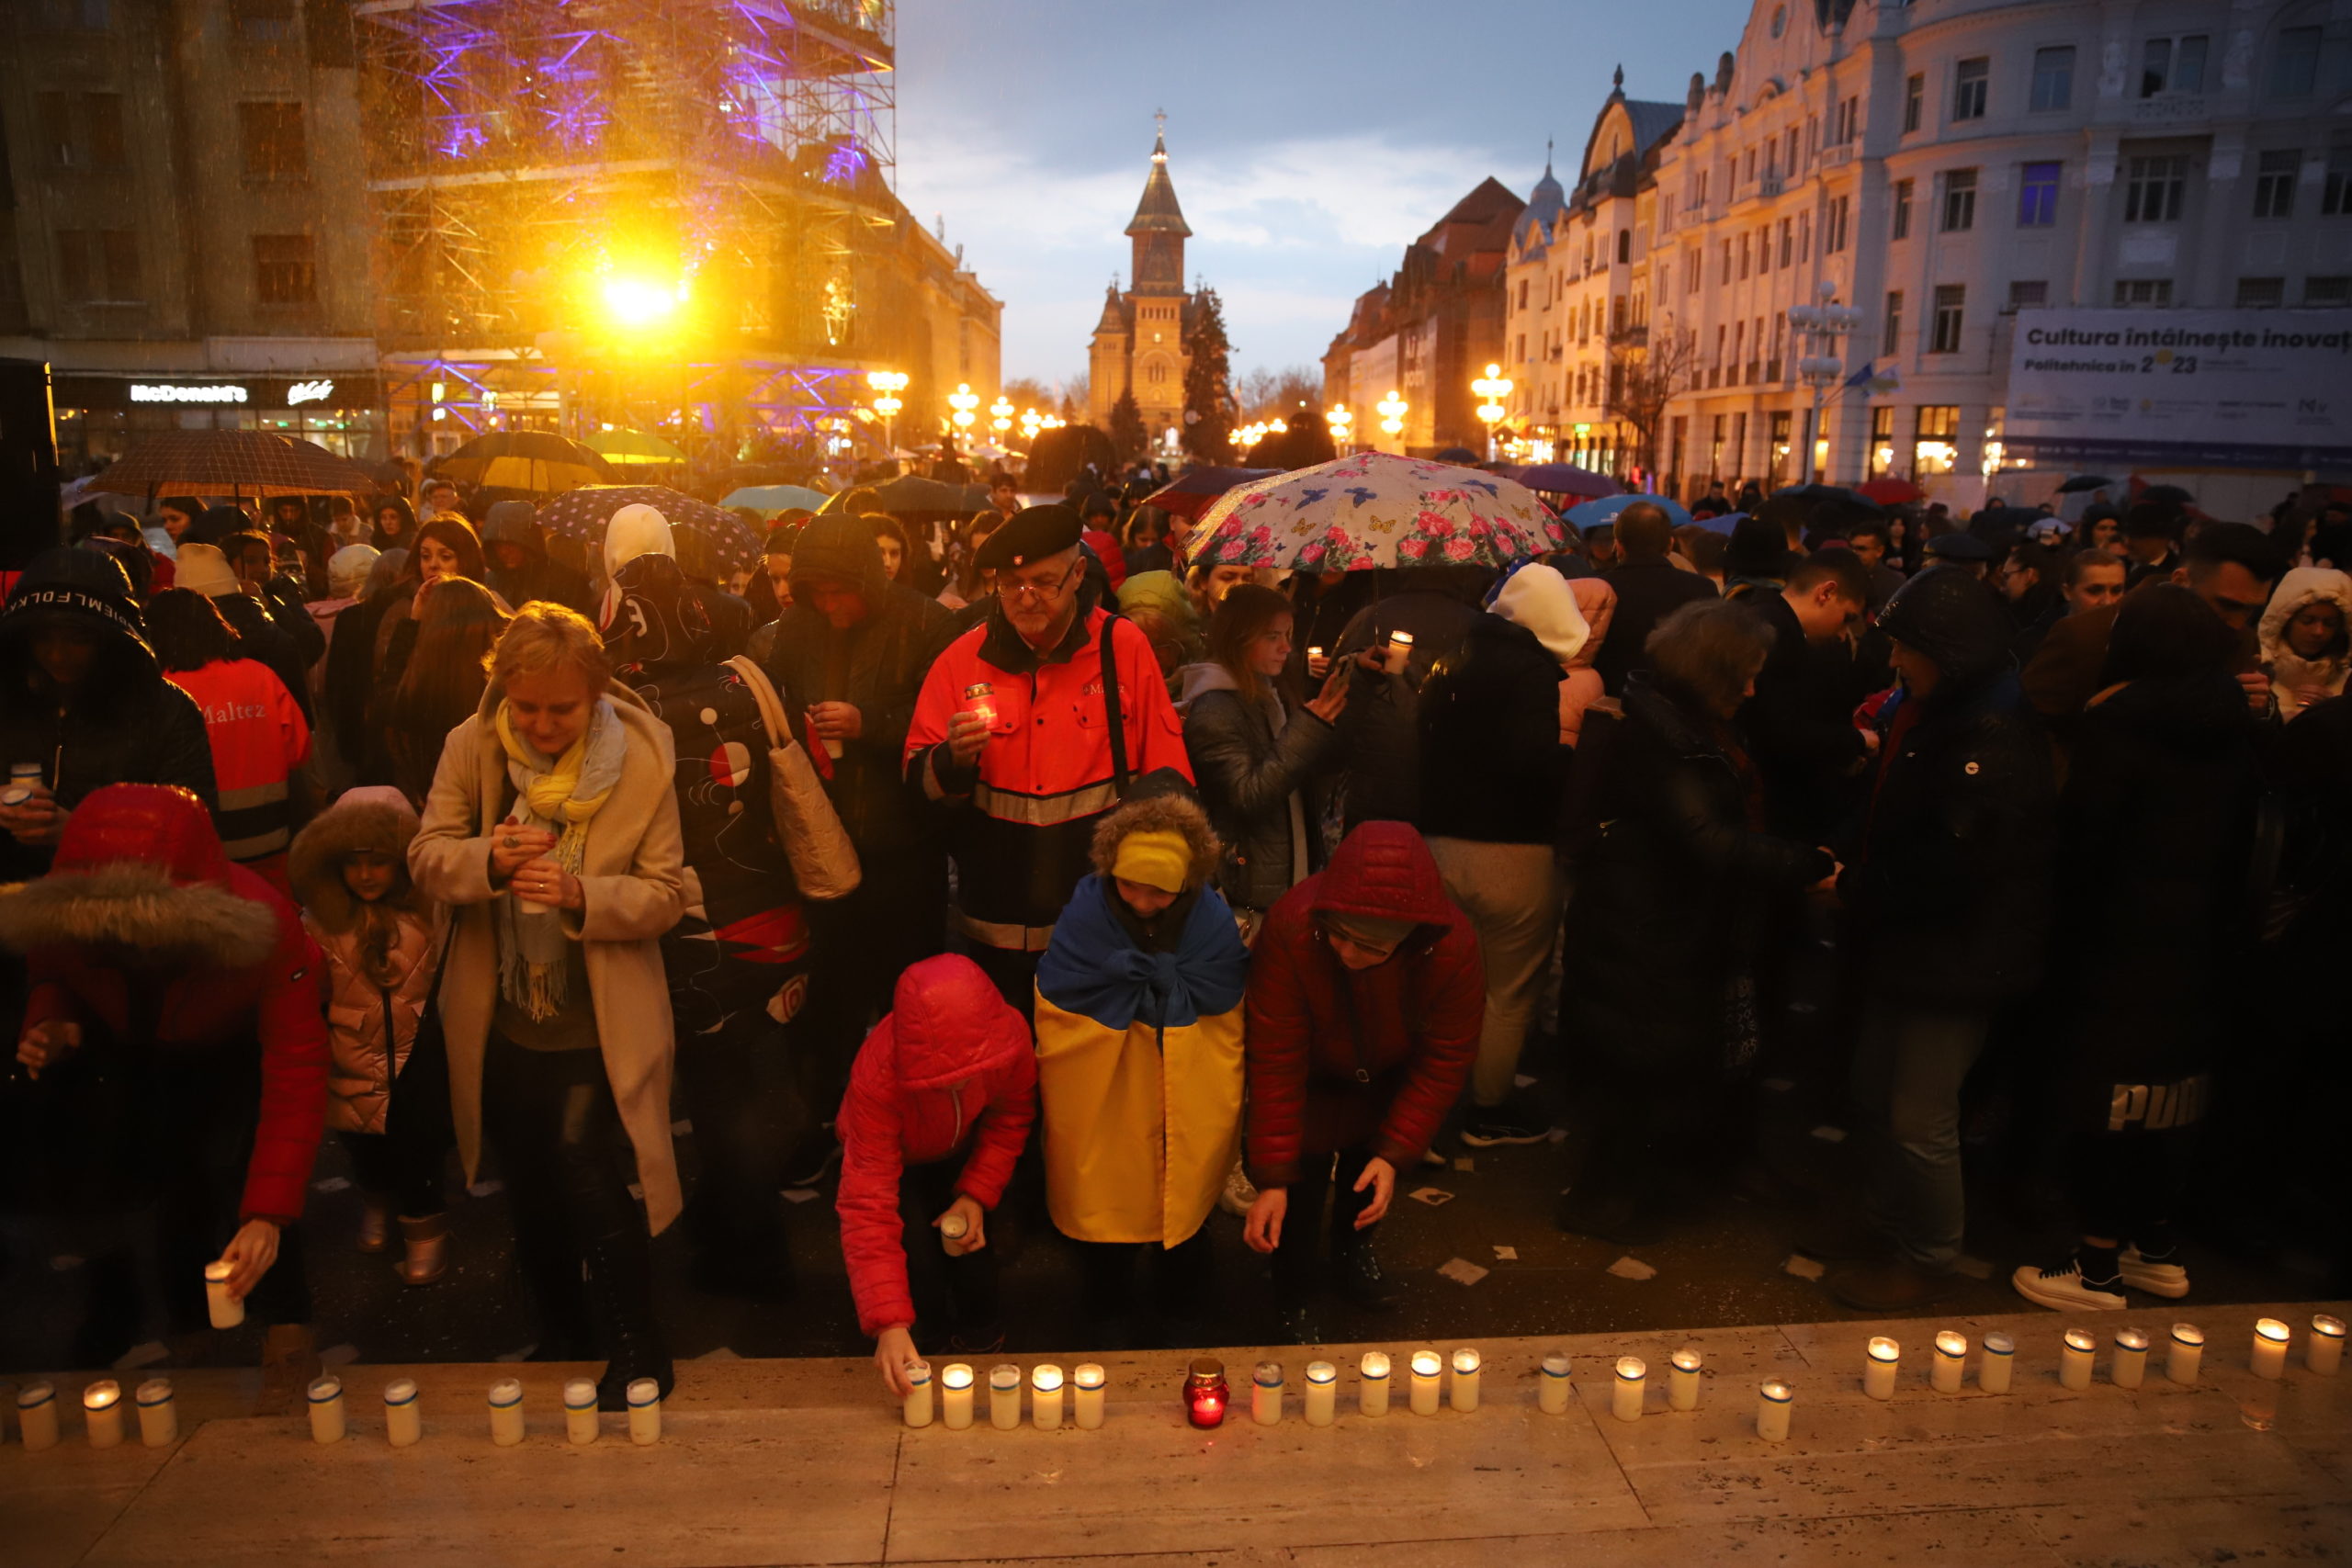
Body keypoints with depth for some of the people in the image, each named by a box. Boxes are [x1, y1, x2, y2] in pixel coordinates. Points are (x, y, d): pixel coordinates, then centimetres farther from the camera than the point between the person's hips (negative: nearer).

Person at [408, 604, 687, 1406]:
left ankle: (636, 1354, 12)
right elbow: (426, 857, -3)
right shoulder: (470, 747, -7)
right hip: (502, 1018, 4)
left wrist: (581, 895, -30)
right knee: (531, 1193, 19)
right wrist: (487, 857, -25)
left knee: (591, 1182, -10)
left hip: (597, 1024, -4)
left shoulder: (642, 758, -14)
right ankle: (561, 1333, 42)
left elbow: (665, 893, -12)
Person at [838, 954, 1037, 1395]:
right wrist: (889, 1324, -47)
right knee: (920, 1262, -17)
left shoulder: (1010, 1036, -35)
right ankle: (933, 1341, 16)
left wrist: (977, 1194, -24)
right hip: (896, 1158, -2)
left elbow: (1012, 1117, -12)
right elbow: (867, 1207, -42)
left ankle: (980, 1337, 25)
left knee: (970, 1243, -9)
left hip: (964, 1151, 2)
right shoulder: (877, 1076, -43)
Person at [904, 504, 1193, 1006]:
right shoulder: (963, 658, -2)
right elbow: (919, 777, -2)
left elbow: (1166, 775, -2)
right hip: (996, 923, 1)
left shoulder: (1124, 647, -6)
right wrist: (953, 760, -22)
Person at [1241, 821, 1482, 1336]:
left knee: (1366, 1163, 17)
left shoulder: (1455, 948, -35)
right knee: (1303, 1182, -6)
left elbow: (1444, 1061, -22)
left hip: (1388, 1078, 2)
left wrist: (1394, 1156, -26)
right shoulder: (1290, 928, -41)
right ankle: (1295, 1304, 21)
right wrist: (1271, 1178, -31)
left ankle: (1353, 1247, 51)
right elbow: (1275, 1061, -34)